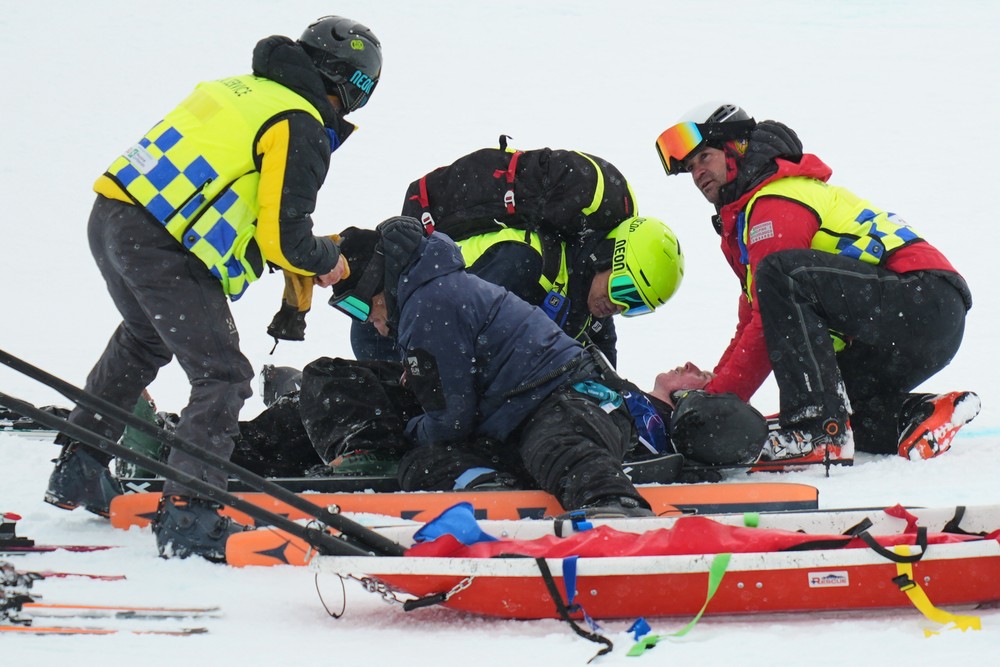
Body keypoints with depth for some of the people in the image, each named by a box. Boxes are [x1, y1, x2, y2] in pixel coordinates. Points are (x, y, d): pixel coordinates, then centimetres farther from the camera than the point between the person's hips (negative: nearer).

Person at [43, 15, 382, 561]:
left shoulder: (243, 90, 18)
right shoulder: (301, 128, -8)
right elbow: (283, 239, -12)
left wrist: (304, 261, 22)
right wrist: (327, 260, 9)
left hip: (112, 215, 9)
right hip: (161, 249, -9)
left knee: (143, 341, 33)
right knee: (222, 377, -3)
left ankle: (76, 472, 42)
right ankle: (186, 519, -10)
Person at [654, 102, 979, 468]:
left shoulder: (777, 202, -8)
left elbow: (771, 323, -15)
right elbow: (754, 323, 23)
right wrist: (710, 386, 8)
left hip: (924, 300, -10)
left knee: (782, 273, -28)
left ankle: (818, 431, -34)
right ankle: (922, 415, 1)